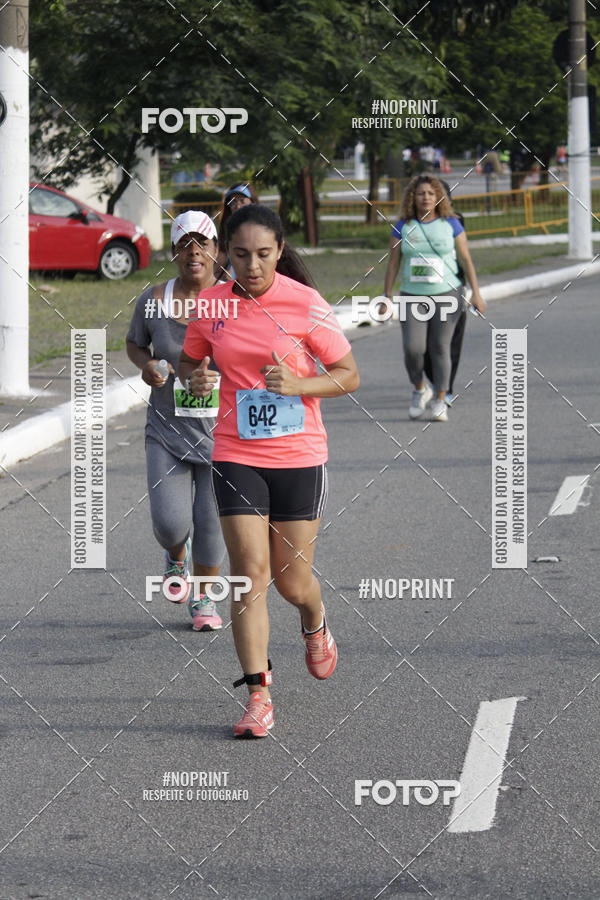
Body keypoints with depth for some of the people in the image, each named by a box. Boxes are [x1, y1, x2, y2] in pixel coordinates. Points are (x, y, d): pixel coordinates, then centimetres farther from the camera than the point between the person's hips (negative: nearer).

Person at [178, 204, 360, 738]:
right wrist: (195, 380, -6)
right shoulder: (211, 305, 0)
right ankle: (258, 695, -5)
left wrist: (297, 384, -20)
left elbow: (349, 376, -2)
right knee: (250, 571, -10)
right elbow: (189, 360, 17)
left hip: (300, 457, -1)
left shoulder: (305, 304, -8)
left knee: (292, 582, 6)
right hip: (236, 455, 1)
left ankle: (316, 625, 42)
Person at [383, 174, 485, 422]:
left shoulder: (451, 224, 0)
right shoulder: (403, 227, 3)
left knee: (440, 348, -4)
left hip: (446, 293, -1)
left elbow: (466, 259, 3)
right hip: (413, 296, 1)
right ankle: (420, 390, 15)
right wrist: (387, 296, 1)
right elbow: (393, 262, 5)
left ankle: (440, 402, 5)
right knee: (413, 348, -12)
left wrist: (476, 293, -1)